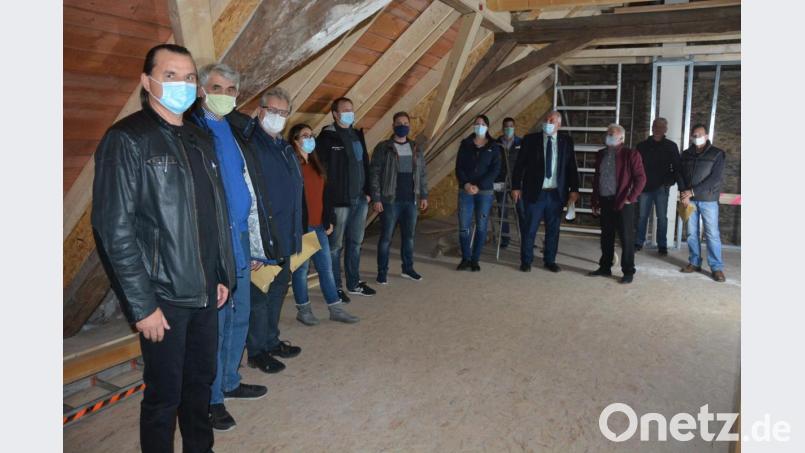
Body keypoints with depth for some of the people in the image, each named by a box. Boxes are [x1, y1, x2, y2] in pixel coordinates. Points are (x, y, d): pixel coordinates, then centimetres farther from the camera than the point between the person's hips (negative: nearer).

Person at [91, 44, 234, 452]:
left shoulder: (200, 141, 11)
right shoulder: (126, 140, -9)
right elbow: (115, 230, -14)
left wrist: (223, 275, 10)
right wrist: (142, 306, -15)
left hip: (205, 294, 6)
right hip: (163, 297, -6)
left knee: (201, 381, 18)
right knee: (164, 394, 7)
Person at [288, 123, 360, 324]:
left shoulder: (316, 164, 15)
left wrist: (329, 220, 14)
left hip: (318, 225, 7)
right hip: (300, 226, -7)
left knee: (326, 268, 9)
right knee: (301, 269, 4)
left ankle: (336, 309, 16)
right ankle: (303, 310, 17)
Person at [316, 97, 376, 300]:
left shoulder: (357, 134, 13)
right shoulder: (326, 137, -8)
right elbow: (322, 169, -13)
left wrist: (367, 191, 13)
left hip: (360, 199, 7)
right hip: (339, 200, -7)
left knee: (355, 243, 15)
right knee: (336, 245, 3)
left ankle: (354, 283, 27)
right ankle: (335, 287, 13)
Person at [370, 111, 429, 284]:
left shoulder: (417, 148, 10)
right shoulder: (383, 147, -4)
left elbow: (422, 174, 14)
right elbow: (374, 174, -6)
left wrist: (424, 195, 9)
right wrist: (376, 198, -12)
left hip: (411, 200, 4)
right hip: (390, 201, -4)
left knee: (409, 236, 11)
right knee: (386, 237, 1)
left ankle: (408, 268, 25)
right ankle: (382, 271, 11)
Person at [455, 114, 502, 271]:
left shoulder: (494, 147, 4)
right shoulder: (465, 144, 7)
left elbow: (495, 170, -3)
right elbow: (458, 167, 3)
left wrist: (479, 186, -13)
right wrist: (466, 184, -12)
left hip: (484, 192, -1)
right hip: (465, 190, 1)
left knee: (481, 227, 2)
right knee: (464, 227, -2)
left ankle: (475, 260, 12)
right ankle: (465, 258, 11)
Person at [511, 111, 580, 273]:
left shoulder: (566, 141, 4)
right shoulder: (530, 139, -1)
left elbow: (572, 167, 5)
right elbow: (519, 165, 0)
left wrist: (574, 189, 0)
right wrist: (516, 187, -4)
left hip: (557, 193, 2)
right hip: (535, 192, -2)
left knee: (553, 230, 10)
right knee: (529, 229, 5)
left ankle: (550, 261, 23)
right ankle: (526, 261, 18)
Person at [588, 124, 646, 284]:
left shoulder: (630, 154, -8)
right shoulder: (601, 154, 10)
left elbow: (640, 178, -10)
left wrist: (630, 198, -14)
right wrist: (595, 201, 12)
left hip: (622, 202, -6)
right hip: (605, 201, 6)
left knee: (626, 238, 1)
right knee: (606, 236, 13)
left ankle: (628, 272, 10)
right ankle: (605, 267, 25)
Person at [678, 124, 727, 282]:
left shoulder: (717, 154, -1)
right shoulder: (686, 154, 10)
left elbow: (716, 178, -10)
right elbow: (680, 174, 7)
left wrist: (693, 191, -16)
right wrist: (684, 194, -10)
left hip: (708, 200, -3)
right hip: (689, 199, 3)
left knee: (712, 234, -3)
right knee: (692, 233, 7)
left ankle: (717, 267, 2)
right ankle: (694, 263, 17)